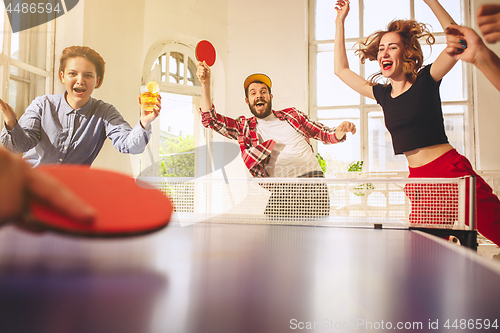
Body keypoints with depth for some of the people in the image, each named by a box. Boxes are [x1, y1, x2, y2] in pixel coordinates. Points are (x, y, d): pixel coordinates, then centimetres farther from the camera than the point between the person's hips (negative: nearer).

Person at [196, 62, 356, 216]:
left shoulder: (291, 114, 20)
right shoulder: (244, 127, 17)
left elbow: (326, 134, 24)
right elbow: (210, 119, 10)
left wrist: (340, 131, 2)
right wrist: (205, 84, 0)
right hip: (280, 190, 0)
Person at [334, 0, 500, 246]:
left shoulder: (425, 81, -1)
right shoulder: (383, 94, 11)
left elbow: (457, 42, -15)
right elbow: (341, 70, 17)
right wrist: (340, 21, 17)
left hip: (452, 170, -4)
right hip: (418, 180, 4)